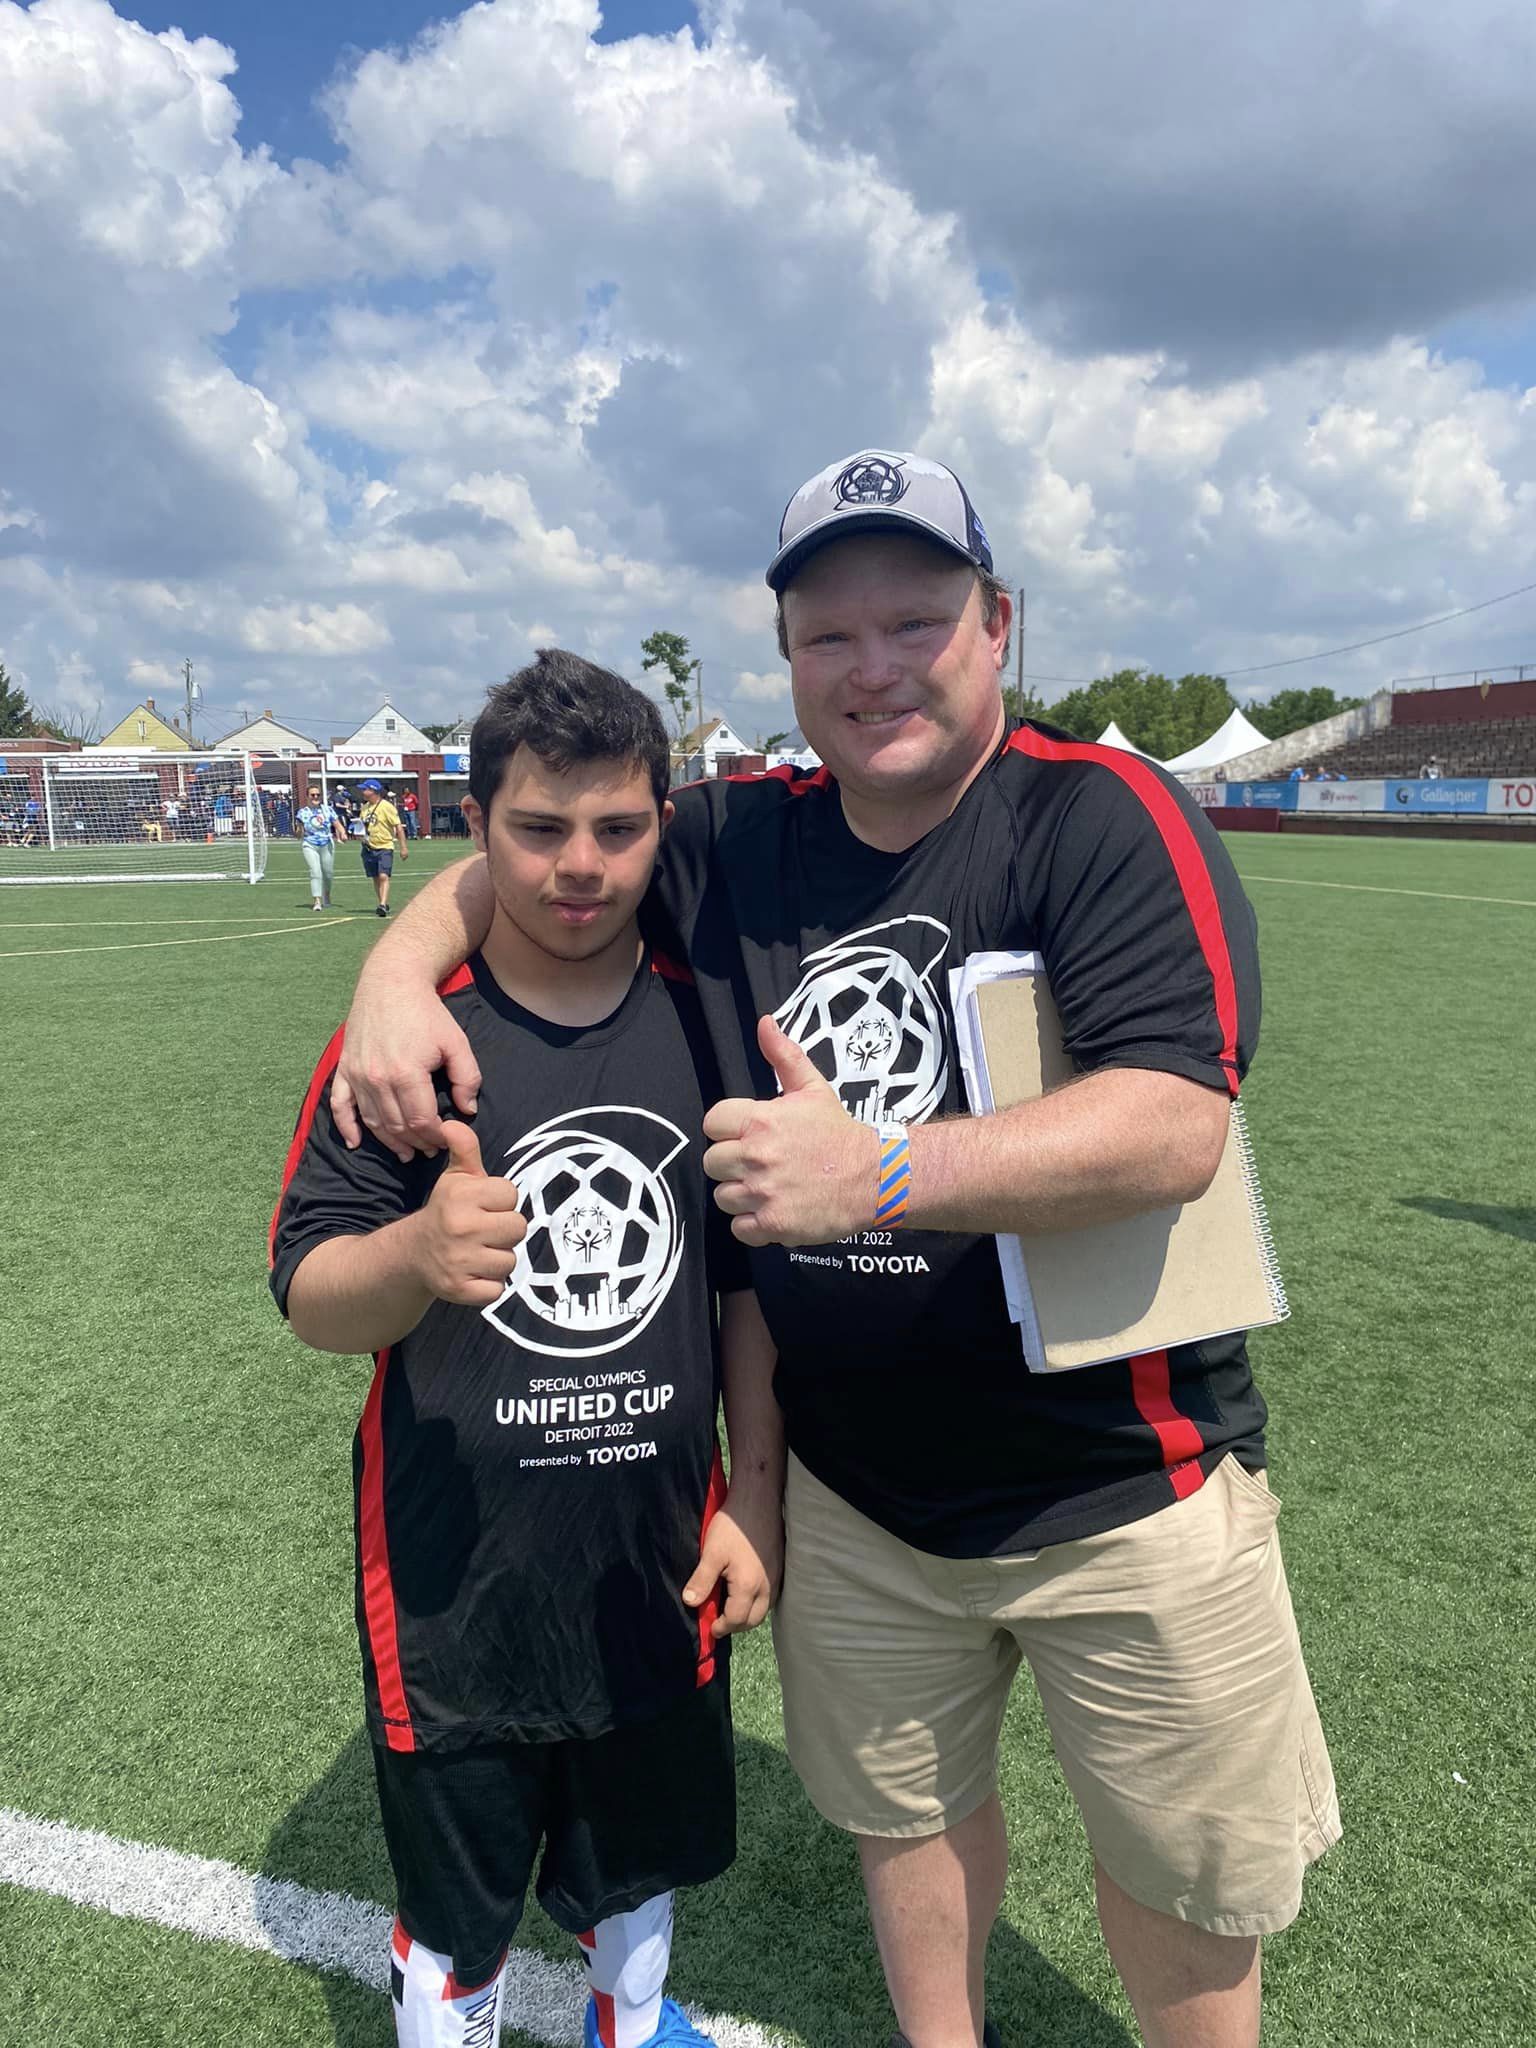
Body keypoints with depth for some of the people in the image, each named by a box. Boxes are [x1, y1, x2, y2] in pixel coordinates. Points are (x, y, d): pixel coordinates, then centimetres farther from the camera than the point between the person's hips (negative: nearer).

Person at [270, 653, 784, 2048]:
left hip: (661, 1564, 3)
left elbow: (753, 1283, 2)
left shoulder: (708, 1022, -6)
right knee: (454, 1916, 19)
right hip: (454, 1584, -2)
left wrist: (755, 1494, 0)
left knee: (640, 1867, 26)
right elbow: (310, 1299, -13)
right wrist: (416, 1253, -34)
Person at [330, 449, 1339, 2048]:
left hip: (1117, 1485, -3)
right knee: (904, 1811, 25)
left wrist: (880, 1166, -39)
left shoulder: (1109, 817, -16)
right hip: (851, 1490, 4)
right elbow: (519, 861, 11)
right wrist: (399, 964, -9)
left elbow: (1172, 1126, -28)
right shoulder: (738, 841, -1)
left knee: (1183, 1877, 16)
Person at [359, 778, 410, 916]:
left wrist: (403, 848, -16)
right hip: (369, 848, 7)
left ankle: (383, 905, -25)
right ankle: (383, 904, 22)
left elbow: (399, 827, -13)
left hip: (385, 848, -7)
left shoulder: (386, 807, -12)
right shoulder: (365, 807, 9)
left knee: (383, 876, -19)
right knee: (375, 878, 11)